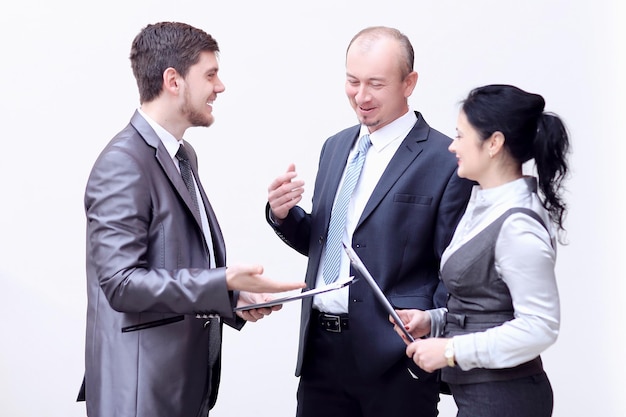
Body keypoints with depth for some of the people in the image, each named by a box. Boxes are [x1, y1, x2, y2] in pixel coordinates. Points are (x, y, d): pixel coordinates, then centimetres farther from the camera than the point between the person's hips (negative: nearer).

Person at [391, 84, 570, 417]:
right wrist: (433, 321, 4)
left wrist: (451, 350, -19)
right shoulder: (485, 206, 9)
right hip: (478, 390, 9)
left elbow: (539, 326, -22)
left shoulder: (517, 225, -19)